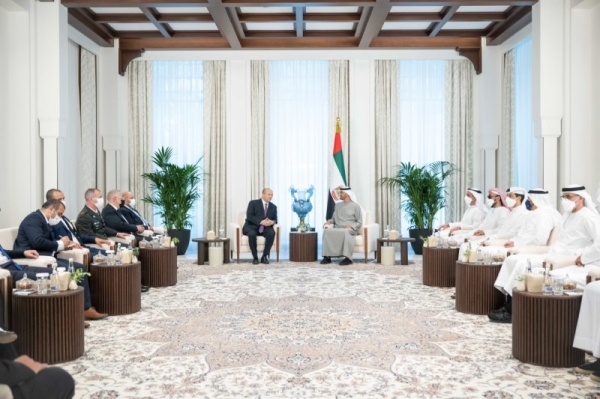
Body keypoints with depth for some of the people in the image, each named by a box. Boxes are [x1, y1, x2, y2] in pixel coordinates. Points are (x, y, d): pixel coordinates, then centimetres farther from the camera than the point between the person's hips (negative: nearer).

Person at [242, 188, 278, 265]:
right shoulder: (253, 203, -3)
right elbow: (249, 217, -14)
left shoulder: (273, 207, 11)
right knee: (252, 234, -37)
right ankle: (255, 257, -19)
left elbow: (275, 220, 7)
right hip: (252, 227, -3)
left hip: (265, 228, 3)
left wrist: (272, 222, -19)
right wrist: (261, 222, -27)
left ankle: (264, 256, -17)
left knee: (271, 233, -30)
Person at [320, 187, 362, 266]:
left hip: (350, 230, -4)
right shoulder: (338, 205, 21)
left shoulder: (355, 206, 5)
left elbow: (359, 222, 2)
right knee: (327, 231, -29)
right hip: (337, 229, 4)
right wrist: (329, 221, 2)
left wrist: (350, 226, -16)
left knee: (345, 232, -41)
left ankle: (348, 258, -40)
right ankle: (327, 257, -30)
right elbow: (333, 218, 25)